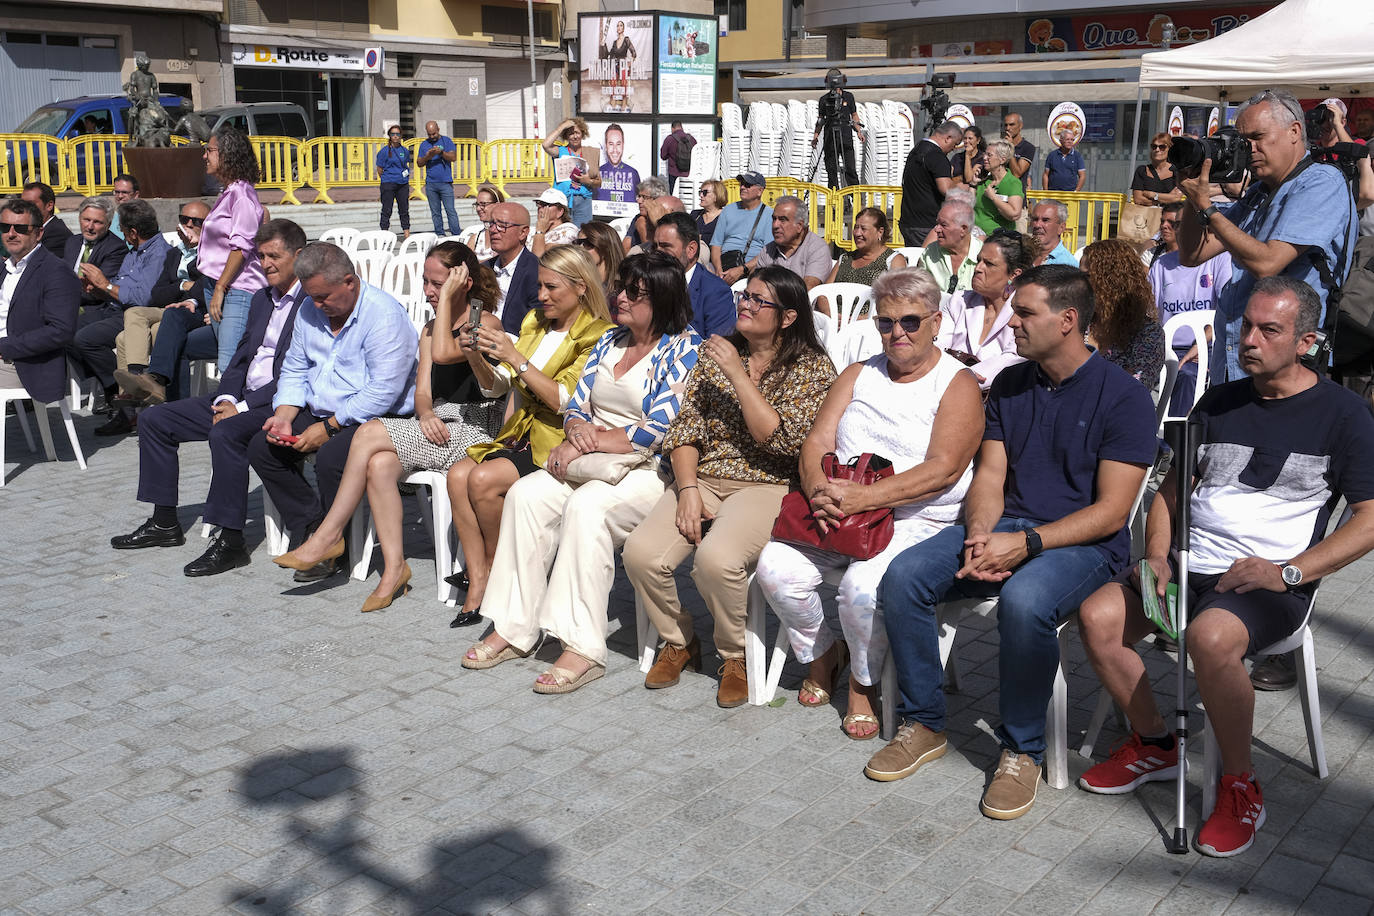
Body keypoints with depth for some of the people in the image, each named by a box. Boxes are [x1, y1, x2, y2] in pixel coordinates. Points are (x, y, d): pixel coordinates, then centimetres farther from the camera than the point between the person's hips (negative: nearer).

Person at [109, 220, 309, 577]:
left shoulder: (314, 302, -11)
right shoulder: (261, 299, 19)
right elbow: (241, 357, 19)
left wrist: (242, 408, -19)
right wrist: (226, 398, -1)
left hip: (282, 403, -10)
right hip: (242, 399, 10)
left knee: (225, 433, -36)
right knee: (154, 420, 5)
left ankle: (231, 542, -27)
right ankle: (165, 523, 11)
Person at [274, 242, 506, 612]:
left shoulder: (486, 323, -4)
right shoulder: (430, 329, 20)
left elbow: (443, 353, -23)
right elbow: (423, 392, 12)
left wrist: (447, 298, -13)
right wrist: (426, 414, -11)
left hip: (474, 432, -7)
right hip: (437, 428, 7)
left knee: (370, 433, -23)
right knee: (379, 464, -26)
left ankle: (327, 537, -13)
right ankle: (394, 567, -23)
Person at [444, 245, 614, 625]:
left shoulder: (597, 337, -7)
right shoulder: (535, 322, 15)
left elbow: (563, 401, -17)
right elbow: (496, 386, 14)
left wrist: (516, 358, -21)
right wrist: (476, 357, -6)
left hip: (557, 441, -7)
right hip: (521, 432, 7)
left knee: (483, 479, -26)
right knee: (458, 474, -18)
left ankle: (496, 571, -3)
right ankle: (478, 584, -15)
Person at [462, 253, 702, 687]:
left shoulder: (685, 350, -7)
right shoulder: (609, 341, 16)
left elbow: (658, 431, -16)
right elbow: (576, 406, 17)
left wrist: (586, 444, -14)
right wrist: (578, 427, -9)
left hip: (650, 470, -7)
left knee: (587, 505, -34)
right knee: (526, 494, -18)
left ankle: (583, 649, -33)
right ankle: (513, 630, -15)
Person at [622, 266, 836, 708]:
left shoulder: (812, 368, -2)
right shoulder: (716, 352, 13)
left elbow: (781, 440, -15)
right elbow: (686, 428, 8)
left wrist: (738, 375, -15)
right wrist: (687, 490, -8)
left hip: (767, 486, -5)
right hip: (703, 477, 5)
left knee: (715, 559, -34)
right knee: (641, 552, -21)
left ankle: (736, 655, -4)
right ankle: (678, 641, 7)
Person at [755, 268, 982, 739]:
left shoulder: (958, 385, -1)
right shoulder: (858, 375, 16)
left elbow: (942, 470, -15)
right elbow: (817, 442, 7)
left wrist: (861, 498, -25)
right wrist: (821, 491, -17)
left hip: (917, 522, -5)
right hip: (836, 517, 5)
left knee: (863, 586, -32)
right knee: (776, 567, -19)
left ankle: (863, 682, -1)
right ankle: (821, 653, 11)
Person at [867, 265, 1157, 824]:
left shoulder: (1123, 397, -7)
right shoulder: (1009, 385, 13)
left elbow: (1111, 510, -12)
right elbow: (989, 475, 10)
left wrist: (1027, 544, -23)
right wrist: (979, 536, -12)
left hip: (1083, 543, -6)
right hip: (1004, 527, 6)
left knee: (1024, 600, -38)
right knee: (903, 576, -18)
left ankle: (1021, 751, -15)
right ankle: (922, 725, -2)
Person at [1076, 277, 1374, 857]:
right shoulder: (1218, 404, 16)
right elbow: (1173, 487, 21)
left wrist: (1287, 572, -14)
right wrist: (1157, 555, 2)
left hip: (1274, 583, -5)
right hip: (1191, 566, 6)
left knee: (1210, 638, -36)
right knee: (1097, 617, -18)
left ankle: (1240, 787, -13)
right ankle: (1153, 746, 5)